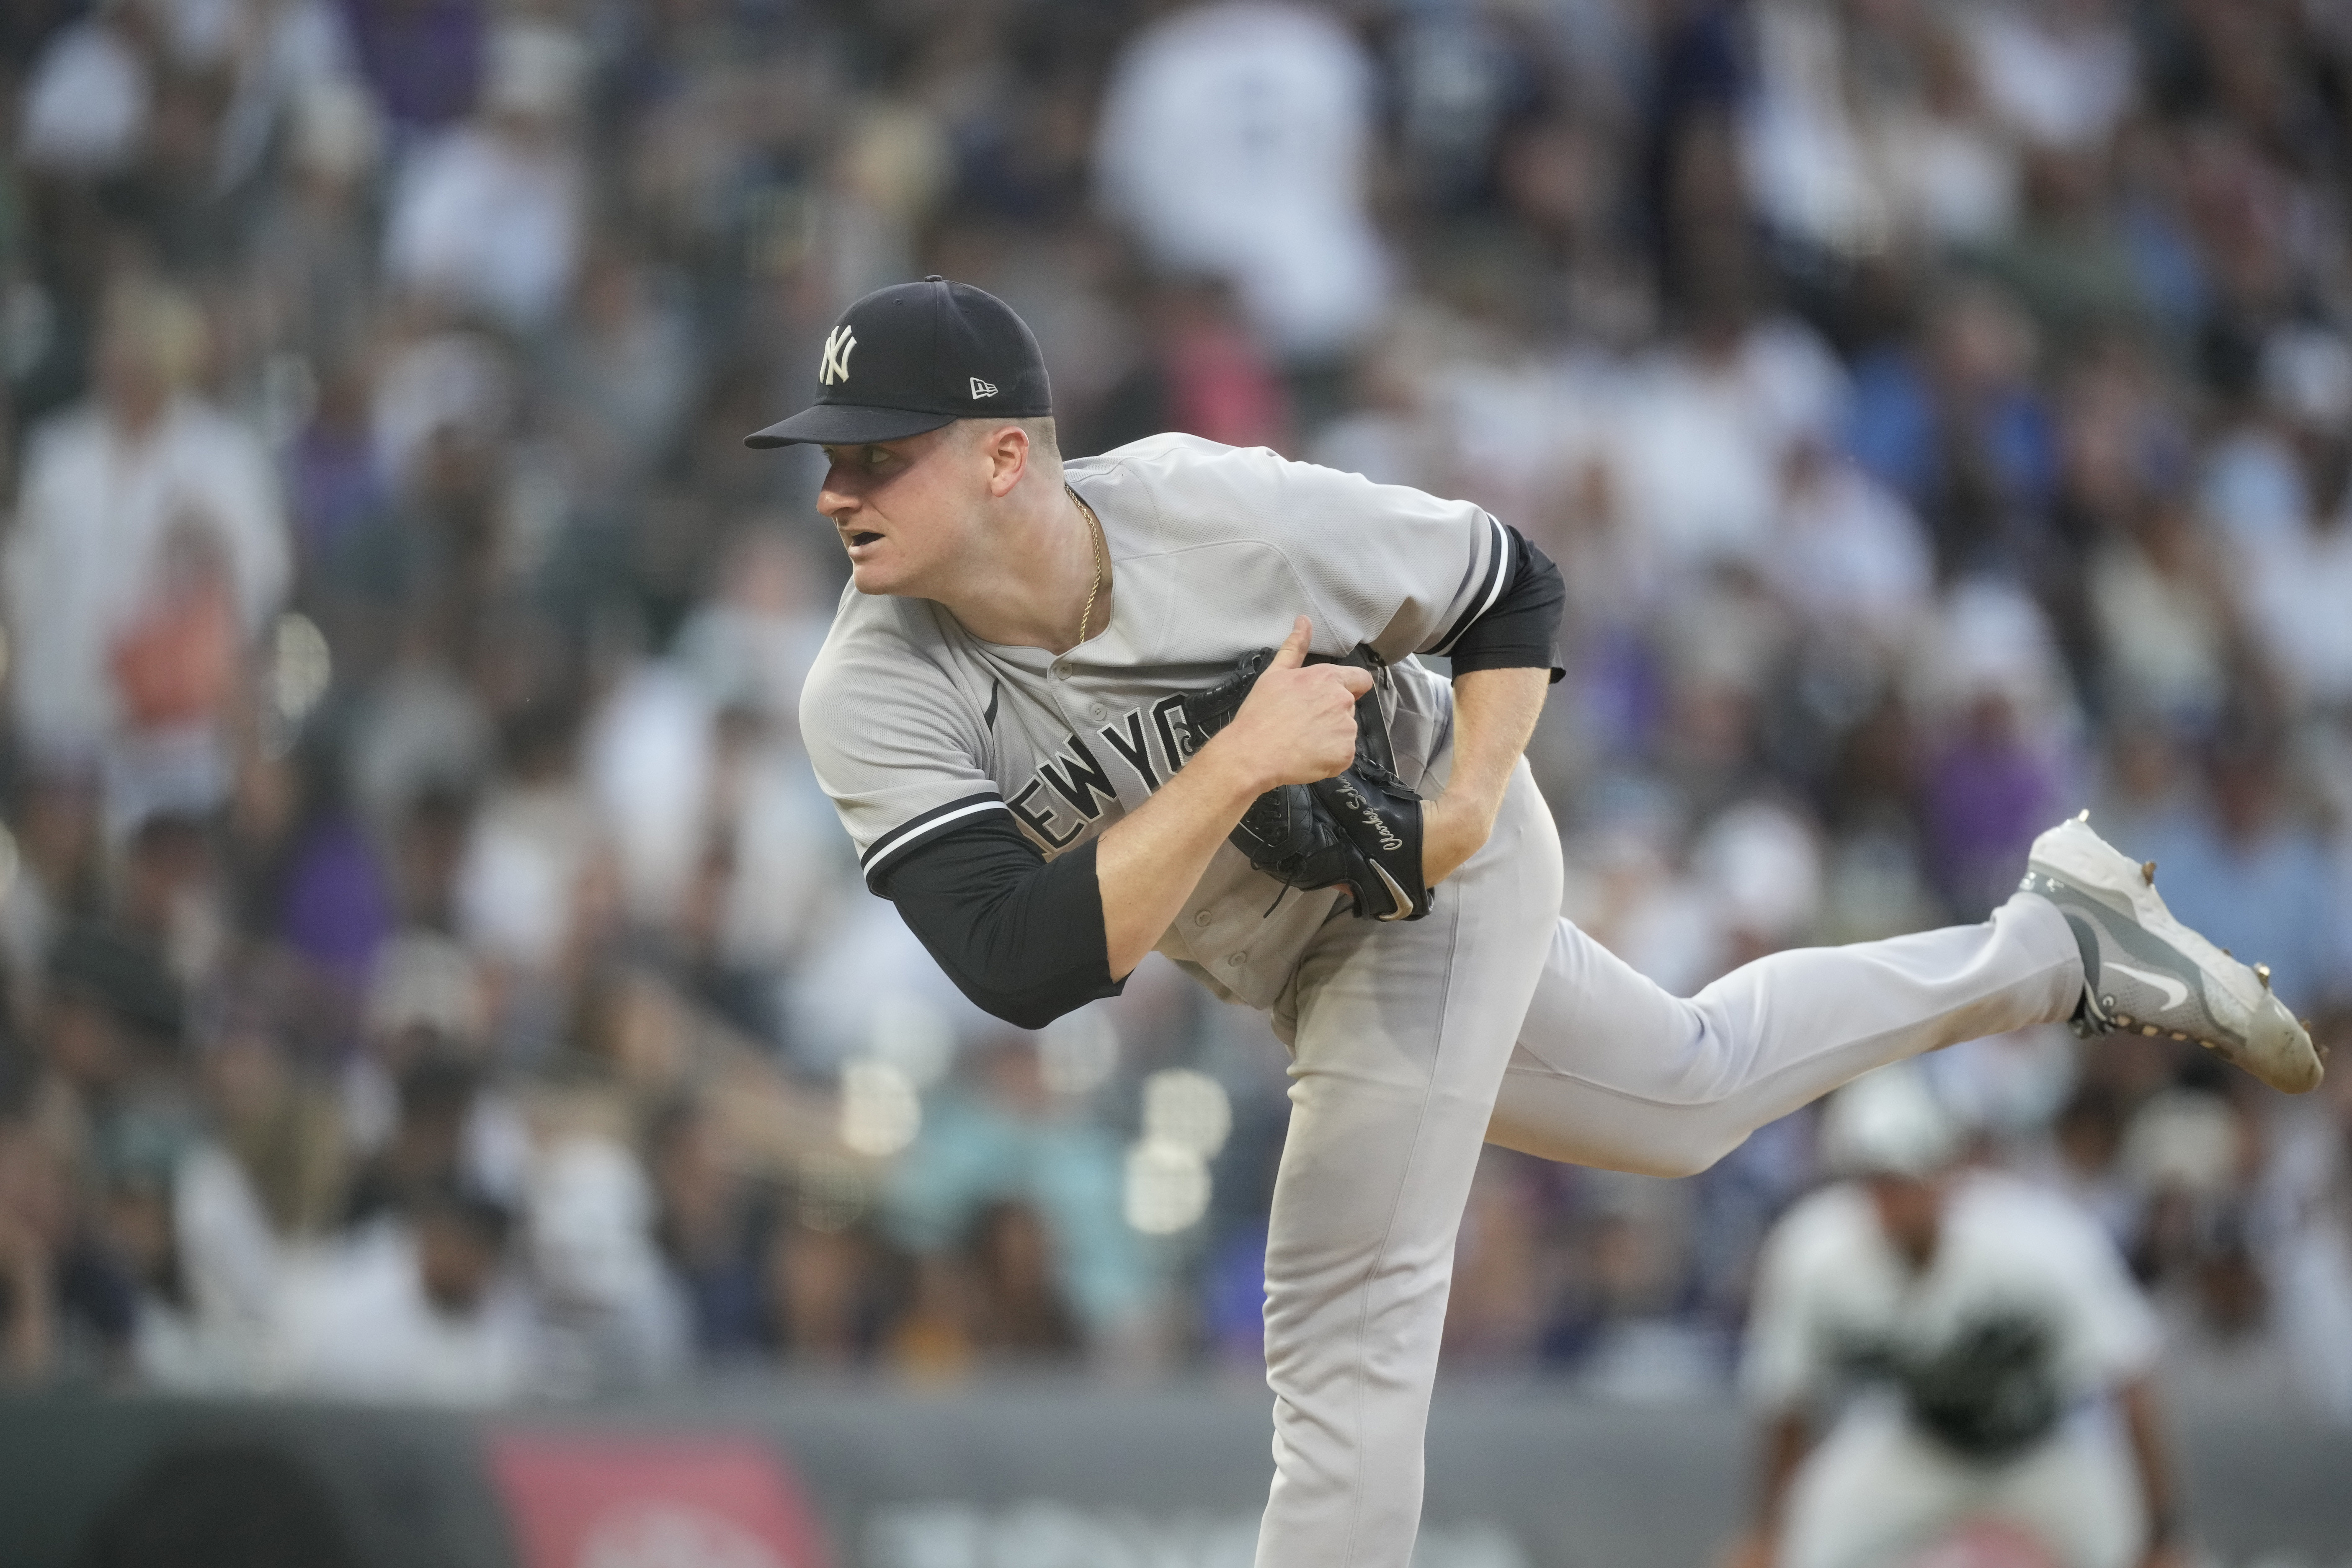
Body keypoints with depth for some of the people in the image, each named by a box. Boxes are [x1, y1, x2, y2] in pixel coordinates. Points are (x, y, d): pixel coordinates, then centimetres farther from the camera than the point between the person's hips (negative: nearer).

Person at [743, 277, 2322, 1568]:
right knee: (1695, 1096, 23)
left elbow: (1512, 585, -13)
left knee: (1346, 1314, -15)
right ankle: (2058, 945, 43)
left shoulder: (1228, 516, -32)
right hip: (1302, 961, 4)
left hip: (1448, 866, -4)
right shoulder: (873, 699, -27)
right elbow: (1027, 965, -38)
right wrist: (1241, 763, -42)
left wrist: (1470, 798, -25)